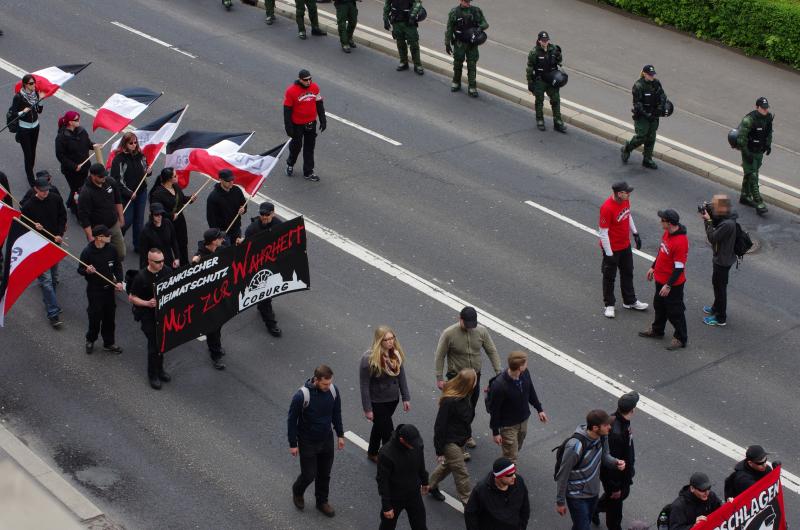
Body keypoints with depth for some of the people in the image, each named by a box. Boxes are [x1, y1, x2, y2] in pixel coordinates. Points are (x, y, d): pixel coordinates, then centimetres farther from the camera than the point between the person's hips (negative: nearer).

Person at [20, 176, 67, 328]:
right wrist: (34, 227, -22)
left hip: (55, 243, 4)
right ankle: (53, 313, -10)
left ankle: (49, 302, 33)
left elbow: (63, 217, 9)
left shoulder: (55, 199, -3)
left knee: (54, 277, 14)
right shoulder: (28, 206, -12)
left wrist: (60, 234, -3)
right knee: (46, 280, -8)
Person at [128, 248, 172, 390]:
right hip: (148, 316, -5)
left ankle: (159, 370, 36)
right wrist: (147, 303, -25)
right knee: (154, 344, -1)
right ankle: (153, 375, 15)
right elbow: (131, 297, -11)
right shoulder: (141, 277, -18)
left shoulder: (167, 271, -5)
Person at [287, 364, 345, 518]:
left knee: (324, 474, 16)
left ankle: (322, 502, 38)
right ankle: (297, 491, 39)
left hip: (327, 440, 4)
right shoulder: (301, 396, -29)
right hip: (308, 443, -4)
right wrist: (293, 444, -10)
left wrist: (340, 435, 9)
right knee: (309, 475, 7)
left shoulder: (333, 391, -14)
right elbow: (292, 420, -16)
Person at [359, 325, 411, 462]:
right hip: (377, 403, -6)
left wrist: (406, 398, 4)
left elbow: (401, 376, 4)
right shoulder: (369, 359, -26)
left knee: (379, 426, 26)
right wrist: (367, 409, -17)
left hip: (393, 399, 7)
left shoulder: (396, 353, -7)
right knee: (388, 434, -1)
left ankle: (372, 453, 48)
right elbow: (364, 385, -20)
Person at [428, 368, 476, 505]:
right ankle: (468, 501, 10)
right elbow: (440, 426, -23)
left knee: (448, 466, 26)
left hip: (460, 440, 9)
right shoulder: (449, 401, -29)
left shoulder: (463, 397, -3)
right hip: (450, 442, -9)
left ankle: (432, 486, 46)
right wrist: (440, 451, -18)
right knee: (461, 473, 0)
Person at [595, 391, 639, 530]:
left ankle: (595, 508, 51)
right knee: (615, 502, 14)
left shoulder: (619, 419, -10)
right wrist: (615, 487, -21)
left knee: (624, 492, 30)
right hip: (614, 475, -9)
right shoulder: (616, 433, -40)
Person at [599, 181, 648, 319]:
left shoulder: (626, 200, -7)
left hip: (626, 245, 8)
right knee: (609, 277, 11)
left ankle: (630, 301, 37)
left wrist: (635, 233, 12)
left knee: (628, 273, 21)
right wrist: (609, 254, -21)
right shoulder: (607, 208, -31)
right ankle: (609, 305, 26)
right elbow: (603, 233, -25)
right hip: (612, 249, -8)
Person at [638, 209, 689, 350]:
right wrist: (653, 267, 20)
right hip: (660, 279, 9)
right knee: (659, 305, 26)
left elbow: (679, 268, -27)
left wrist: (668, 285, -23)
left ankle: (680, 339, 23)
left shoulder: (680, 242, -32)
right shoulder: (667, 233, -4)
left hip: (673, 284, -9)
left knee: (674, 312, 7)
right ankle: (657, 330, 45)